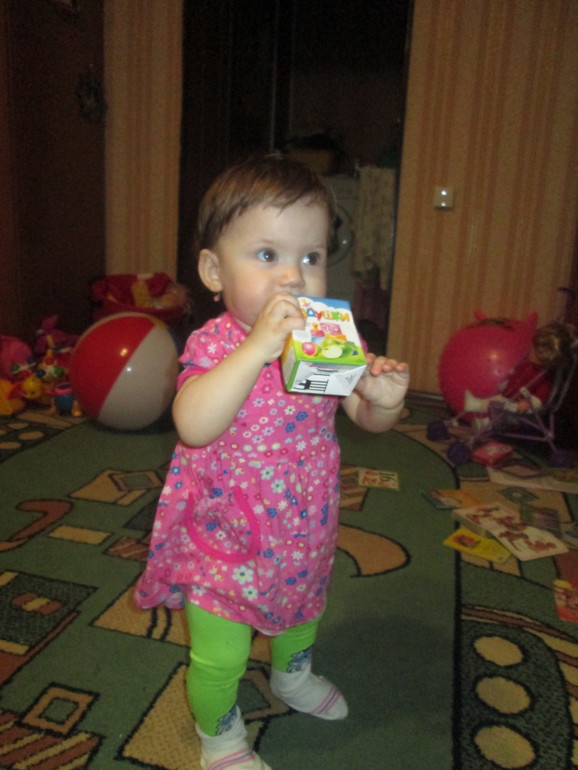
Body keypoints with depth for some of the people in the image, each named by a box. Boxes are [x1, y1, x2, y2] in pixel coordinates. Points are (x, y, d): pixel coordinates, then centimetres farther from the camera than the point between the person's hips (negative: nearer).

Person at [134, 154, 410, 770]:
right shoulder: (214, 344, -23)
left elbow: (367, 418, -6)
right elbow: (193, 426, -40)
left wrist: (384, 399, -30)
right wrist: (258, 347, -47)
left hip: (304, 529, 5)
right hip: (225, 538, -5)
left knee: (302, 613, 31)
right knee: (219, 655, 11)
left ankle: (293, 675, 64)